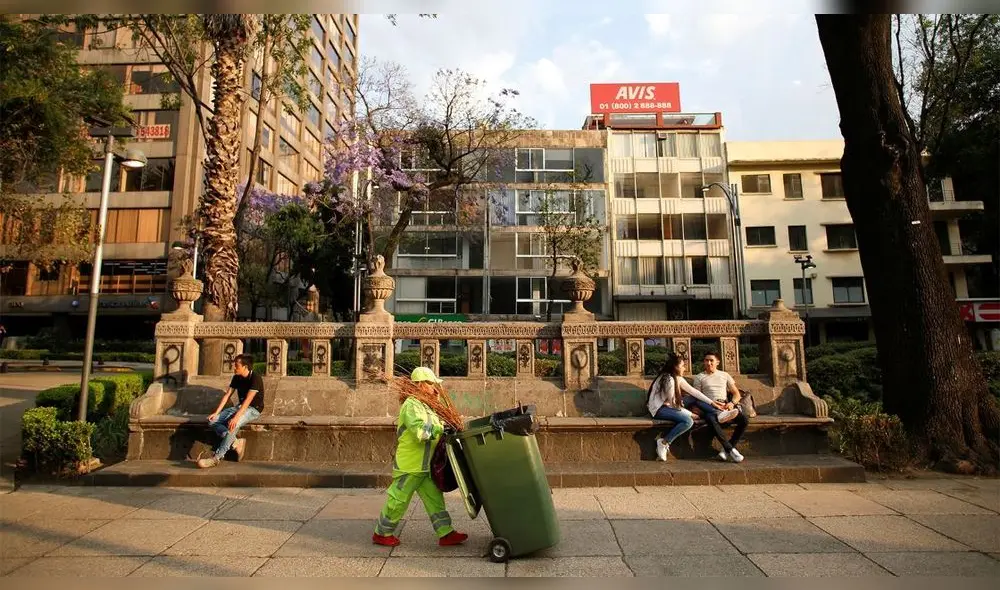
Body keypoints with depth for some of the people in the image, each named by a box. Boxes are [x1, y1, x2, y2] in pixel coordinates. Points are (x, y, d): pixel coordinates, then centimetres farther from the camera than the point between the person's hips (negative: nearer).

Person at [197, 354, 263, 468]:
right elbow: (227, 395, 5)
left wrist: (236, 417, -37)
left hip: (254, 409, -9)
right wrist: (216, 413, -5)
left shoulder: (255, 378, -19)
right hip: (240, 407, 9)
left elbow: (248, 400, -28)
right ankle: (236, 443, -14)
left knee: (232, 425, -35)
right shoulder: (237, 378, 6)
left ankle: (216, 458, -29)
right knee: (212, 421, -10)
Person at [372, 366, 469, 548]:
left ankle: (446, 534, 14)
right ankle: (381, 534, 23)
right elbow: (420, 431, -31)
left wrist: (452, 423, 3)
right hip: (409, 465, -10)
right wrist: (441, 428, -25)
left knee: (434, 499, 9)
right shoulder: (412, 405, -19)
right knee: (398, 501, 5)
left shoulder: (425, 405, 12)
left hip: (424, 465, 10)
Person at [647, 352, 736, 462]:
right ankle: (664, 442, -15)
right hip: (658, 409, -9)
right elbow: (673, 403, -17)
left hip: (667, 405, 9)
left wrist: (711, 403, 6)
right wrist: (691, 414, -8)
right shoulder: (669, 379, -21)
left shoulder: (678, 378, 7)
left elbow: (693, 391, 10)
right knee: (688, 421, -26)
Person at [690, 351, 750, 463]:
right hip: (709, 407, -3)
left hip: (726, 406, 3)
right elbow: (696, 397, 6)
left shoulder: (725, 375, 21)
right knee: (711, 419, -38)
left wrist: (732, 403, -6)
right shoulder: (699, 377, 13)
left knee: (744, 419, -25)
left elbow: (736, 393, 17)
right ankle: (730, 449, -29)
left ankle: (726, 450, -19)